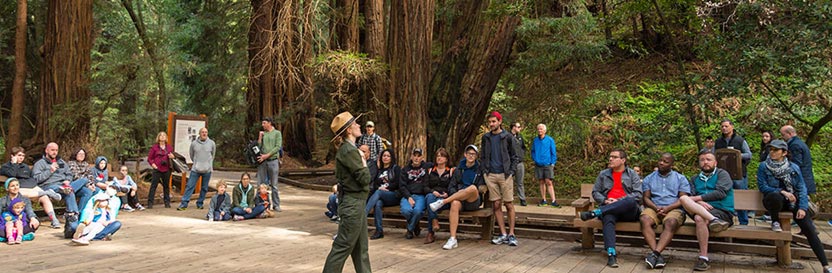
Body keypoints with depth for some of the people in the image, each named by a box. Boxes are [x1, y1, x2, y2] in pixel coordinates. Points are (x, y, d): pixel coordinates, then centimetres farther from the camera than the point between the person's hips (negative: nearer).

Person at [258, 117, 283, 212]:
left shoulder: (277, 133, 4)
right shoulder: (263, 133, 14)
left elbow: (278, 147, -6)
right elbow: (258, 146, 9)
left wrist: (267, 155, -12)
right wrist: (260, 137, -1)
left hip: (273, 160, -3)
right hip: (262, 161, 4)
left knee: (273, 184, 0)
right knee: (261, 184, 4)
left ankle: (276, 205, 6)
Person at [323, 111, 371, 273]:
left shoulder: (348, 149, 12)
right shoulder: (349, 151, -18)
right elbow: (364, 178, -18)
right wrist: (364, 164, -2)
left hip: (356, 203, 10)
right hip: (353, 204, -10)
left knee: (360, 248, 15)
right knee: (342, 247, -2)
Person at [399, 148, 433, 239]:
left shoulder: (427, 166, 13)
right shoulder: (405, 169, 15)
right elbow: (402, 186, 6)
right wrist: (409, 197, -10)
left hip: (420, 195, -1)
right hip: (407, 195, 1)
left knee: (418, 210, -34)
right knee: (406, 210, -32)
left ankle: (410, 229, -4)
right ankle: (416, 226, 2)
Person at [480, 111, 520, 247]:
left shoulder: (508, 137, 2)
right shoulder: (486, 138, 12)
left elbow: (515, 156, 4)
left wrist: (511, 171, -6)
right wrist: (483, 170, 6)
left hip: (505, 175, -3)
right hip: (490, 175, 3)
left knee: (509, 205, -2)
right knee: (497, 205, 2)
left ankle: (511, 234, 3)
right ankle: (503, 234, 6)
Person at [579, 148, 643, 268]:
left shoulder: (632, 174, 14)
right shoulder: (603, 174, 21)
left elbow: (638, 194, 2)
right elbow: (595, 192, 18)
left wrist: (620, 201, -12)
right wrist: (605, 201, -4)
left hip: (629, 211, -1)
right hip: (609, 209, 1)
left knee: (631, 202, -38)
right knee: (608, 219, -36)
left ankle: (594, 213, -36)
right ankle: (611, 254, -48)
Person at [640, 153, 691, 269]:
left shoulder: (681, 179, 15)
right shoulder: (649, 178, 20)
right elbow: (646, 198, 10)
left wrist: (668, 208, -13)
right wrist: (656, 208, -11)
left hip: (674, 209, -1)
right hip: (653, 208, 1)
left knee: (671, 223, -37)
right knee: (645, 220, -34)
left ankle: (655, 253, -46)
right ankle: (658, 256, -41)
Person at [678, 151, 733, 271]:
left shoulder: (722, 174, 12)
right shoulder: (696, 179, 26)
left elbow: (720, 193, -7)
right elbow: (691, 196, 8)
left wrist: (697, 198, -10)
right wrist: (699, 203, -15)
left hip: (722, 212, -4)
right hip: (700, 210, 4)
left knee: (700, 218, -37)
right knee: (683, 198, -26)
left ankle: (704, 258, -32)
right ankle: (713, 220, -41)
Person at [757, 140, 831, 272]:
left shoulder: (794, 167, 3)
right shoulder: (763, 166, -1)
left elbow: (802, 188, 0)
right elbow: (762, 186, -5)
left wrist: (802, 207, -13)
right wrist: (782, 192, -18)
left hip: (792, 201, 2)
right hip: (775, 199, -2)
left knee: (809, 229, -15)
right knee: (776, 196, -40)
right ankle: (775, 222, -9)